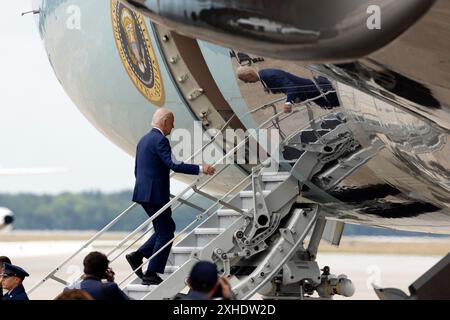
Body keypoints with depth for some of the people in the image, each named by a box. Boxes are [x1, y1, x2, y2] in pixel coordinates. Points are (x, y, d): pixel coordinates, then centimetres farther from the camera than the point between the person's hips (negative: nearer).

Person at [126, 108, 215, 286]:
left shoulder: (144, 140, 16)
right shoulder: (160, 140, -14)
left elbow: (137, 170, 22)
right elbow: (173, 164, -24)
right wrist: (200, 169, -23)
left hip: (143, 192, 10)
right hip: (156, 195, -10)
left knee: (167, 228, 19)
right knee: (165, 233, 0)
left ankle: (137, 256, 12)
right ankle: (151, 274, 2)